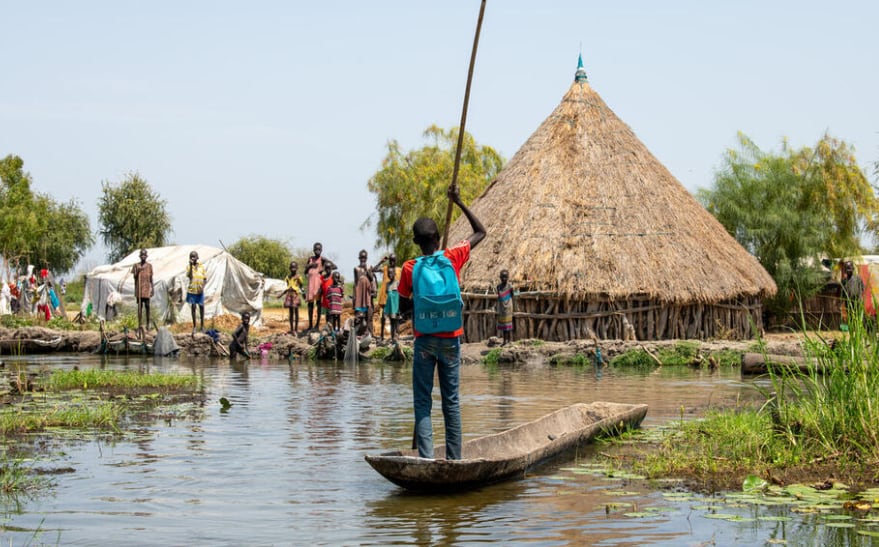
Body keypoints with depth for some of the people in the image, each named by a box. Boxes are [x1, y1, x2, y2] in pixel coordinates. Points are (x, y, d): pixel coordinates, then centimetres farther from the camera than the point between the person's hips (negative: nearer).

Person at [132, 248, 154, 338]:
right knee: (139, 306, 3)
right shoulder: (136, 266, 3)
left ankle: (148, 324, 12)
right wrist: (138, 271, -16)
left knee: (147, 306, 1)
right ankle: (140, 325, 7)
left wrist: (152, 289, 3)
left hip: (147, 289, 0)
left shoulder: (149, 266, 5)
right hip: (139, 289, 0)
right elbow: (135, 277, 3)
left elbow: (151, 278, 7)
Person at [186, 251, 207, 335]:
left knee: (201, 307, 5)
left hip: (200, 291, 1)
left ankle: (202, 325, 17)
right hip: (192, 290, -1)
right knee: (193, 308, 3)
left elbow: (205, 278, 4)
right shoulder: (189, 267, -2)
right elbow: (189, 276, -18)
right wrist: (191, 265, -23)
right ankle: (194, 326, 11)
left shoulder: (201, 266, 1)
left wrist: (203, 286, -13)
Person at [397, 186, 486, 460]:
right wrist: (459, 203, 11)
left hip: (424, 341, -1)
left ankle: (426, 456, -8)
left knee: (422, 402, 2)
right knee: (451, 401, 8)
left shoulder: (410, 268, -7)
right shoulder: (453, 257, -5)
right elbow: (480, 232, 8)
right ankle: (454, 458, 9)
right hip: (451, 339, 1)